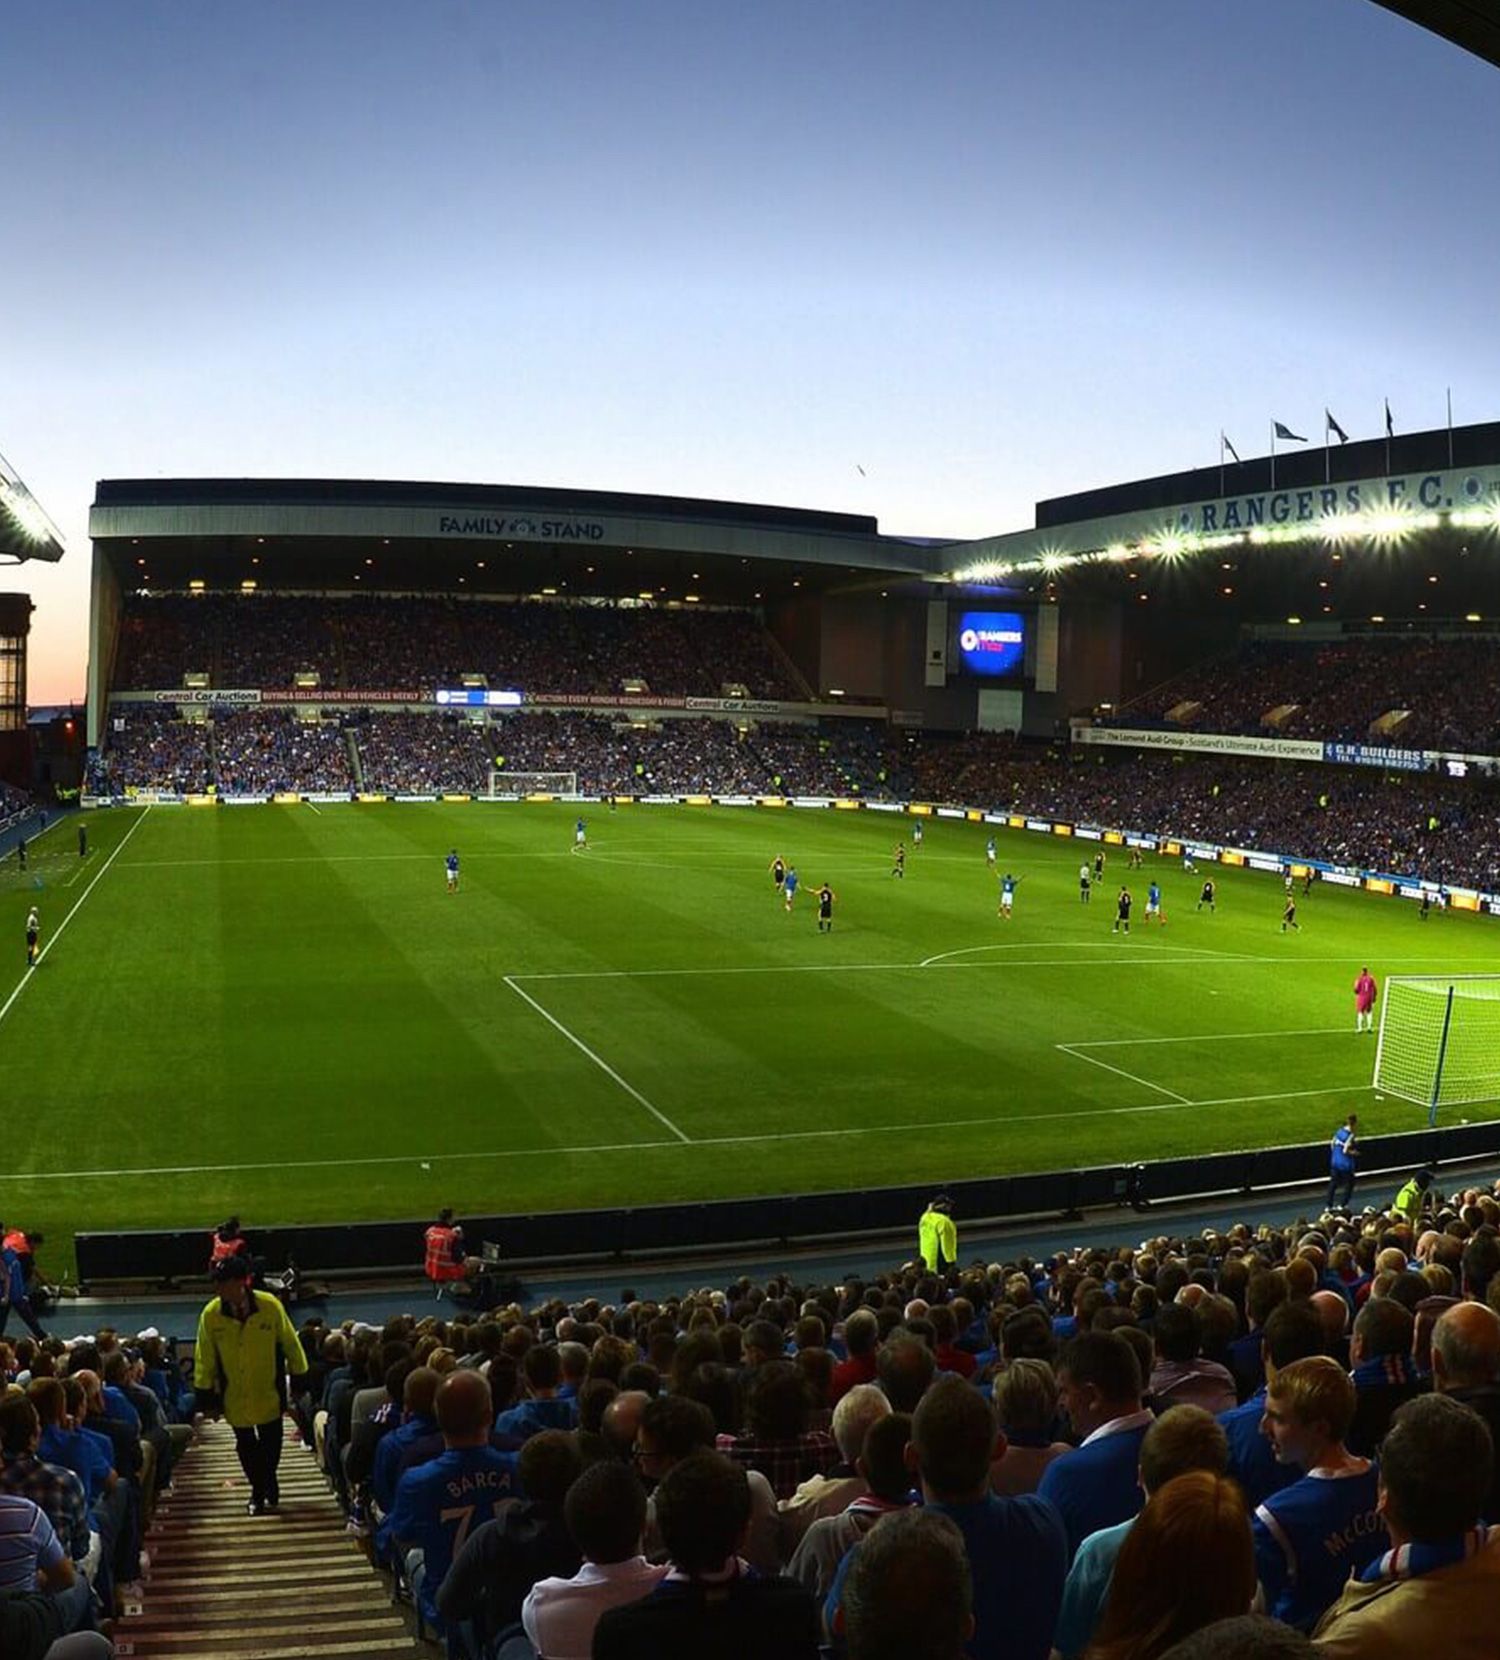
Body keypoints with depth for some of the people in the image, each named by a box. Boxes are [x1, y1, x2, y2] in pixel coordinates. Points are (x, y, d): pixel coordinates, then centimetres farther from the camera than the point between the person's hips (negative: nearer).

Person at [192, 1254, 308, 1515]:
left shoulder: (270, 1306, -19)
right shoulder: (210, 1314, -17)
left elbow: (291, 1344, -5)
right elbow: (205, 1360, -5)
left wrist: (300, 1382, 1)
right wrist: (207, 1397, -2)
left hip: (268, 1393, -1)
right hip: (234, 1397, 1)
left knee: (271, 1444, 13)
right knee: (246, 1447, 13)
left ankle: (268, 1484, 40)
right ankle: (258, 1491, 35)